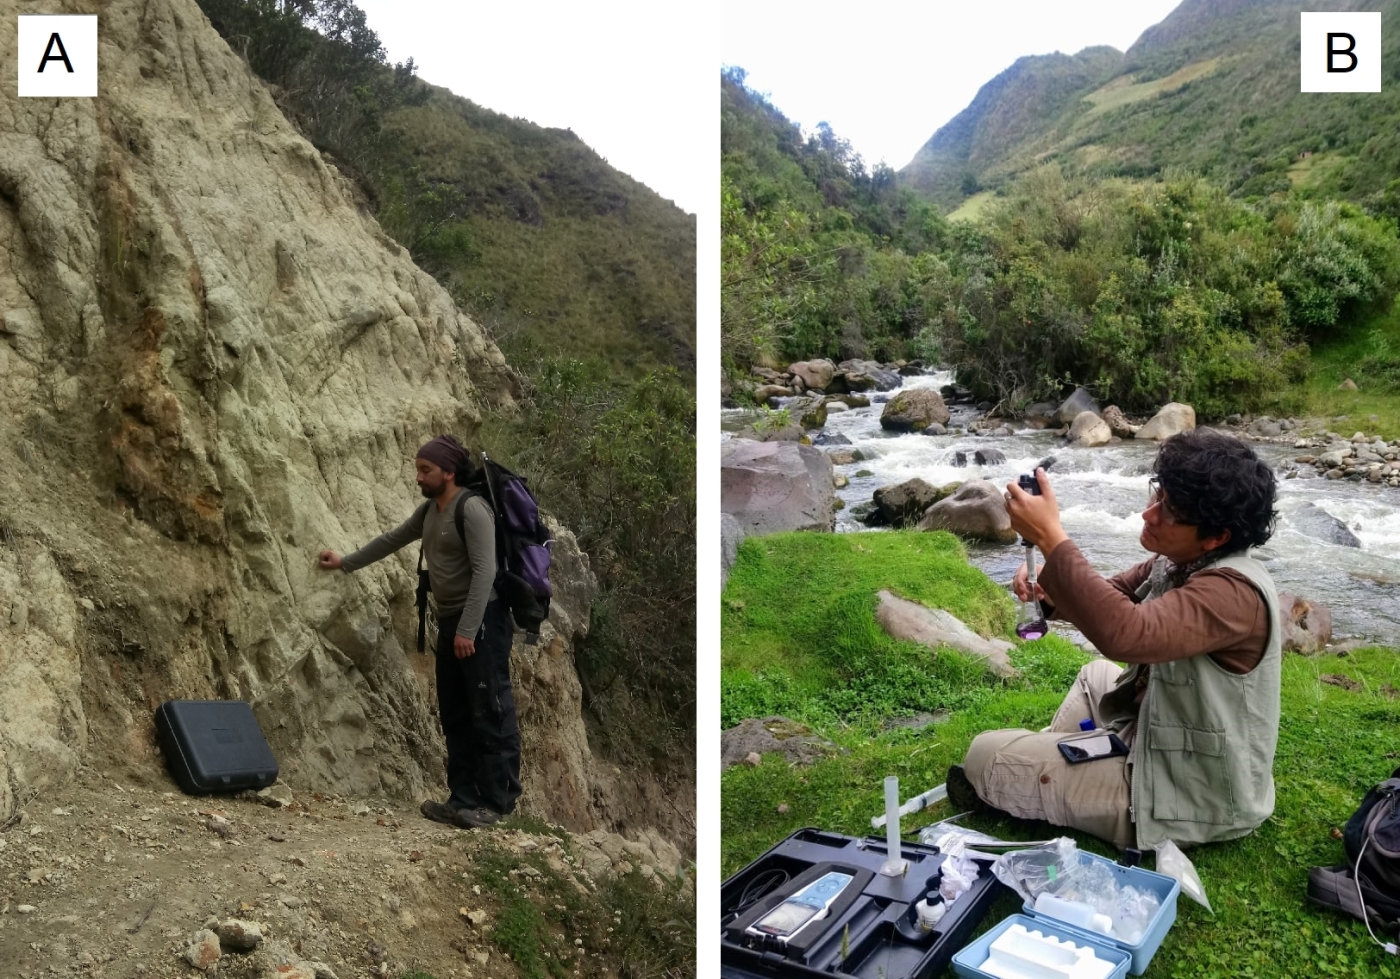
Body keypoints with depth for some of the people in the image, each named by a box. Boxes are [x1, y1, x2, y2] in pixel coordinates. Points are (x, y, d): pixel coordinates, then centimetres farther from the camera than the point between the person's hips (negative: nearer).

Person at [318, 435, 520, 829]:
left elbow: (484, 571, -21)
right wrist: (346, 562, 34)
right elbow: (391, 540, 29)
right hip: (450, 620, 10)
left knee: (491, 712, -7)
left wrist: (468, 629, -23)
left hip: (482, 620, -10)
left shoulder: (472, 508, -14)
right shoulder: (429, 511, 14)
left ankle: (496, 802, -3)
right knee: (455, 714, 10)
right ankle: (464, 798, 16)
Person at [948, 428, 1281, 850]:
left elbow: (1124, 634, -47)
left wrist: (1049, 537, -42)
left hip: (1190, 794, -9)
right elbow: (1113, 602, 7)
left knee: (986, 755, -4)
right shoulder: (1182, 562, -3)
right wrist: (1048, 590, -15)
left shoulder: (1233, 592, -31)